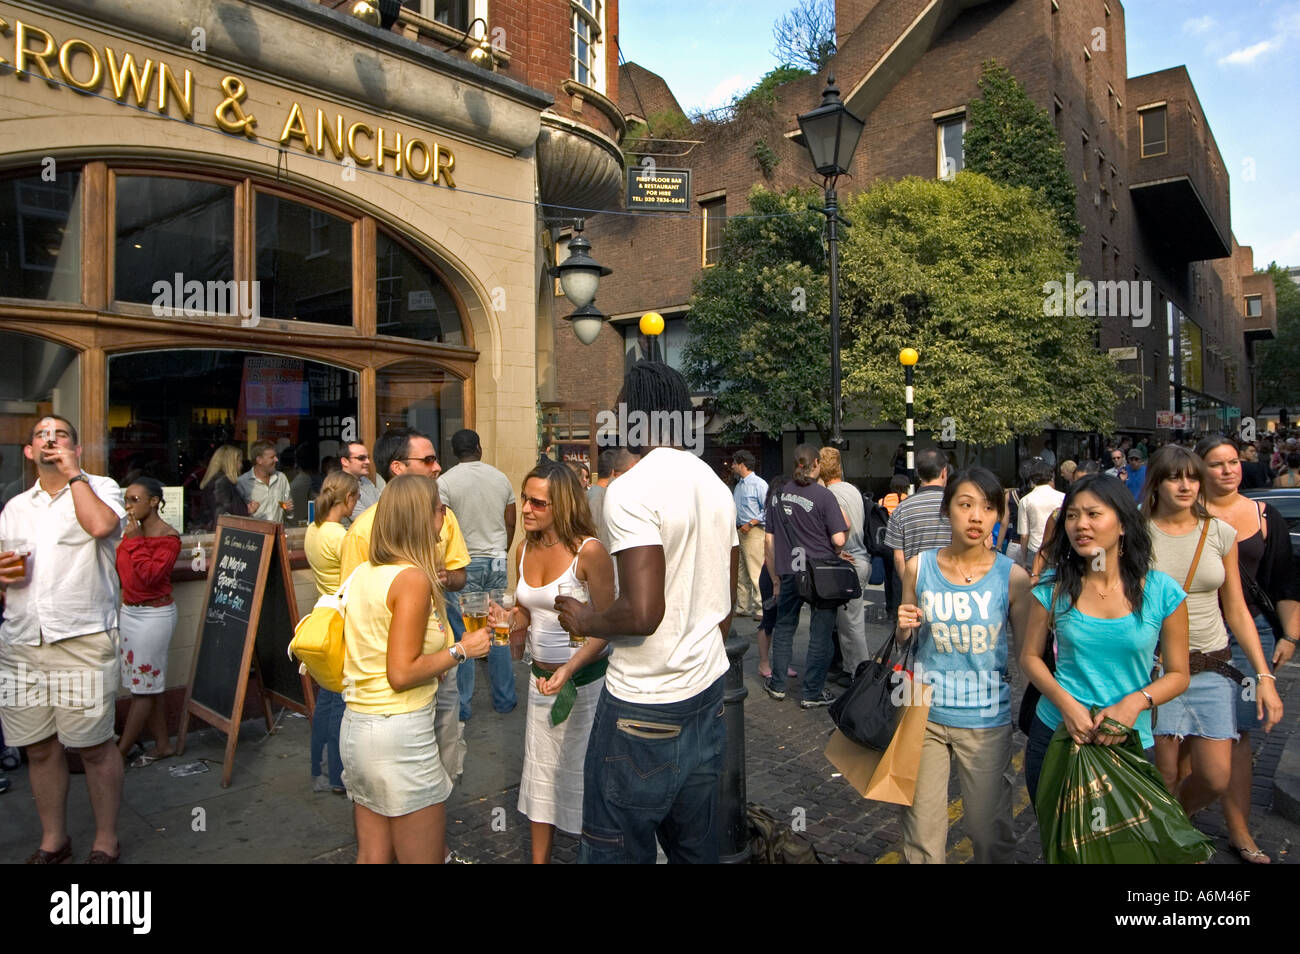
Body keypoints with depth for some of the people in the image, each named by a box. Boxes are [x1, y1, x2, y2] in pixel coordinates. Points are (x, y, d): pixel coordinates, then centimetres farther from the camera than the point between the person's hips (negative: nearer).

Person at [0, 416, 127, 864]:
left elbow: (100, 524, -20)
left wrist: (73, 473, -8)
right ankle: (52, 840, 28)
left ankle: (106, 842, 15)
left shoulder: (99, 488, 3)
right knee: (39, 748, 12)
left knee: (94, 746, 0)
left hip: (82, 641, -5)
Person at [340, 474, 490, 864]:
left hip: (356, 726, 8)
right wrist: (461, 650, -9)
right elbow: (402, 673, -19)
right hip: (401, 730, -8)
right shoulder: (413, 578, -16)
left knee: (372, 856, 18)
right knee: (425, 857, 7)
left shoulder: (364, 573, 8)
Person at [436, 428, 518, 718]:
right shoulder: (500, 478, 6)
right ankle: (505, 699, 18)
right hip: (497, 562, 4)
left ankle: (462, 706, 10)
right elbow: (511, 523, 10)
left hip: (464, 563, -4)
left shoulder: (445, 481, -7)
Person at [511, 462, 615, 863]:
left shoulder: (589, 551, -20)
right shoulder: (526, 548, 0)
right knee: (541, 770, 16)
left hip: (586, 676, -6)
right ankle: (539, 858, 32)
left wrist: (569, 669, -29)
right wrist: (508, 622, -10)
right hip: (541, 675, 6)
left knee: (583, 770, 8)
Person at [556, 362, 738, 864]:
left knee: (616, 850, 6)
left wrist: (584, 621, -7)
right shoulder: (717, 487, 9)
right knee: (696, 846, 19)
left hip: (644, 704, -8)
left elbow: (642, 612, -25)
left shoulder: (631, 490, -17)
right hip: (708, 691, 8)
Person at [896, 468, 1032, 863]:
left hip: (985, 720, -1)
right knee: (921, 830, 12)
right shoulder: (919, 567, -4)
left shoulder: (1012, 577, -9)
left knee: (990, 831, 12)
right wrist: (904, 629, -13)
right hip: (925, 712, 1)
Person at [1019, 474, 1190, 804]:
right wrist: (1066, 703, -15)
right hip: (1055, 734, 1)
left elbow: (1178, 674, -1)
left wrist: (1135, 702, -19)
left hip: (1130, 742, -1)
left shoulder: (1162, 591, -7)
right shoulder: (1054, 588, -5)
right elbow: (1030, 656, 1)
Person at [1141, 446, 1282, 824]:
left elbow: (1236, 611, 8)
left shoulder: (1221, 533, 3)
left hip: (1211, 667, 3)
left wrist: (1265, 676, 2)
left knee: (1216, 778, 0)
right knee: (1165, 775, 2)